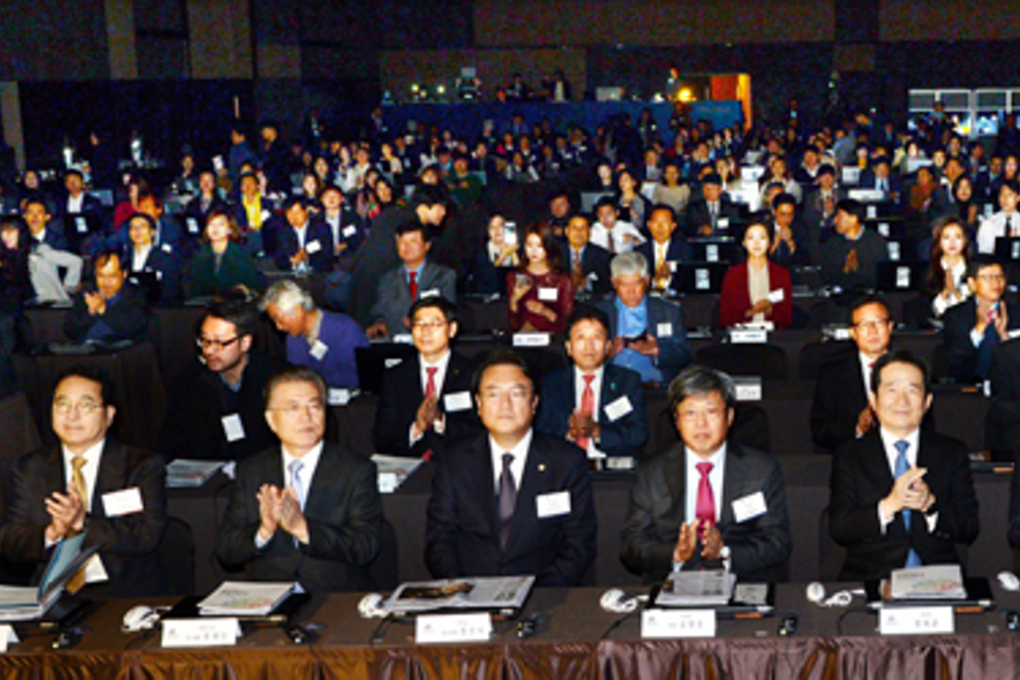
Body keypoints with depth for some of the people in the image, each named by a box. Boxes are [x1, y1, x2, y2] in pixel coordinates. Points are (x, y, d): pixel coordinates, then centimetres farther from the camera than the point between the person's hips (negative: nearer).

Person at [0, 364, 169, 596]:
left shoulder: (144, 466, 8)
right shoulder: (30, 468, 17)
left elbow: (147, 537, -5)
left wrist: (84, 523, -15)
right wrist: (51, 533, -11)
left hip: (127, 594, -2)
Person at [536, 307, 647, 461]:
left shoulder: (629, 381, 10)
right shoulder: (551, 383, 12)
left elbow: (639, 434, 0)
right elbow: (541, 434, 4)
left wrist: (596, 431, -15)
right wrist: (569, 433, -16)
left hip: (616, 467, -1)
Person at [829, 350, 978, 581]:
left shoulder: (952, 453, 13)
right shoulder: (849, 456, 8)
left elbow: (969, 531, 6)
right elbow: (839, 531, -2)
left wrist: (930, 505, -13)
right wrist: (890, 504, -17)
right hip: (869, 578, -2)